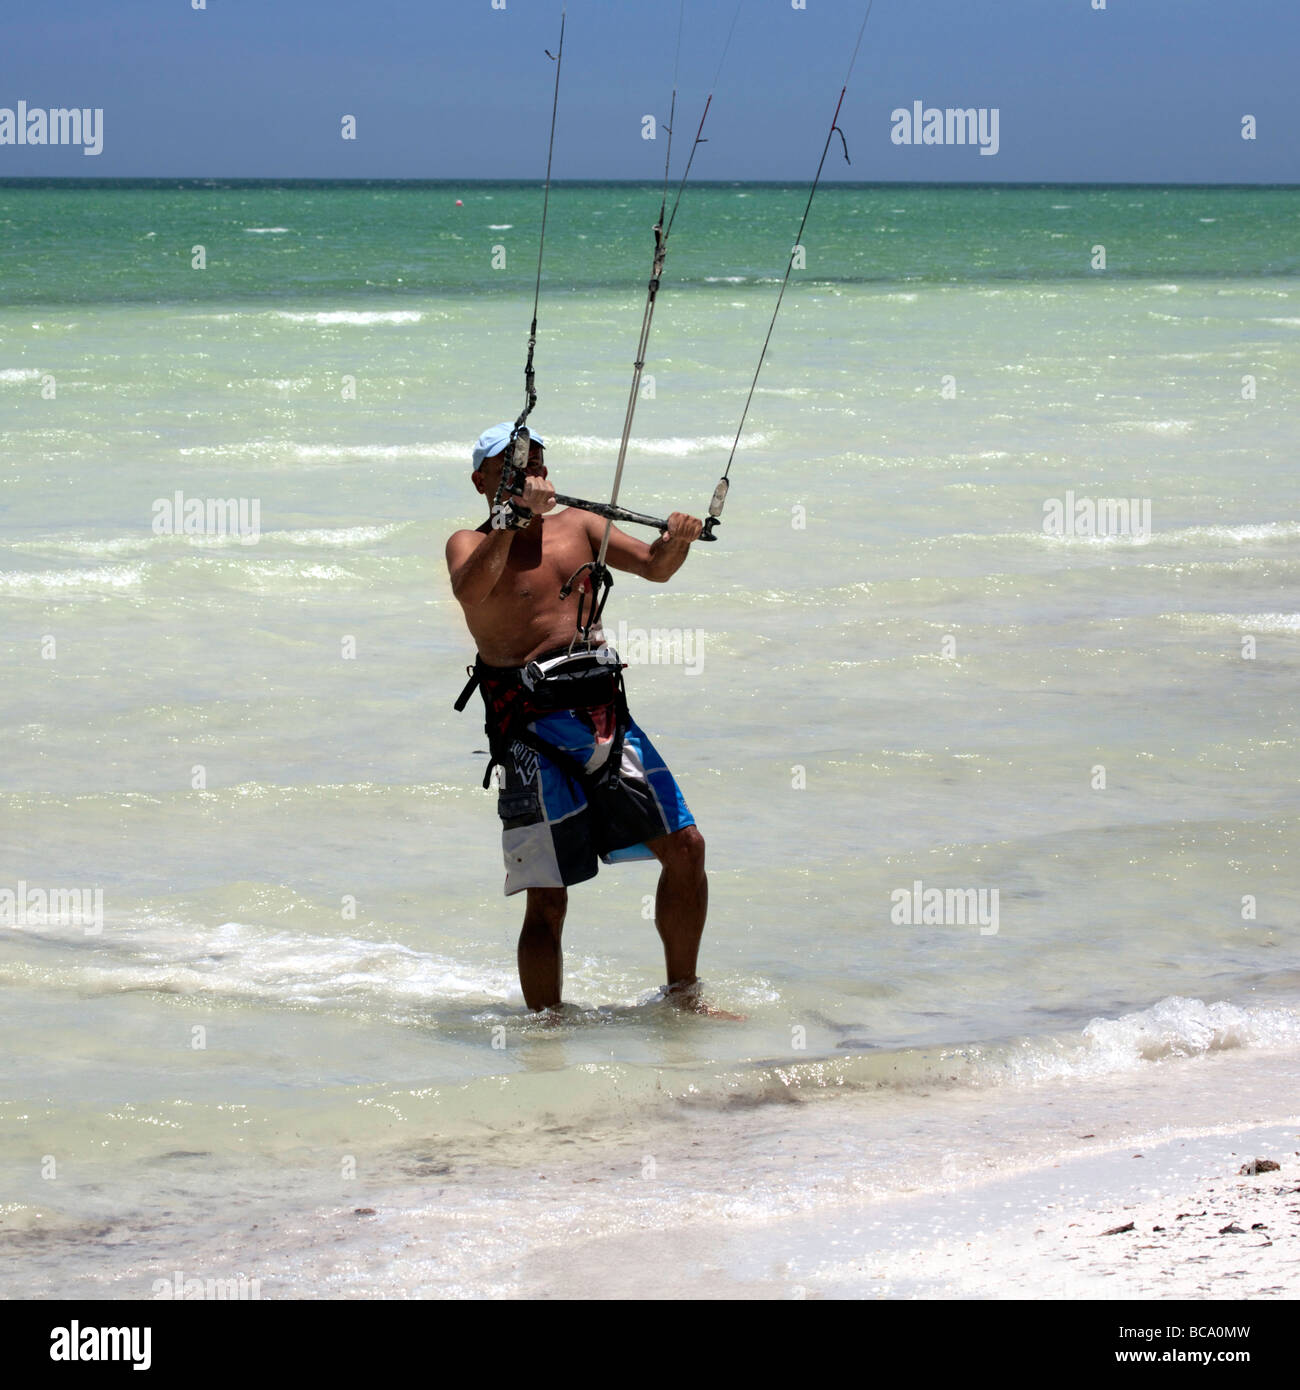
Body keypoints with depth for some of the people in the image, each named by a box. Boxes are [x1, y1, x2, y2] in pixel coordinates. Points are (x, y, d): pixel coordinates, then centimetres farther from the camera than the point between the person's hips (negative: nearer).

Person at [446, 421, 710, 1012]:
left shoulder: (576, 525, 18)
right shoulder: (471, 543, 3)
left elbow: (653, 566, 9)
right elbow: (470, 590, -20)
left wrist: (676, 541, -12)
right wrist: (513, 517, -27)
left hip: (604, 710, 5)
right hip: (532, 724, -5)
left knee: (685, 846, 0)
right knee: (547, 899, -6)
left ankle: (683, 998, 15)